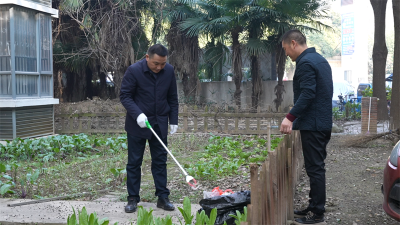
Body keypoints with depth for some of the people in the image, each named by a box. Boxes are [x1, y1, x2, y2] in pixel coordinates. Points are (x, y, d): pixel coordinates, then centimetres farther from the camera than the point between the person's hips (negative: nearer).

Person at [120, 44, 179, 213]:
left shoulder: (169, 71, -2)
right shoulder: (134, 70, -14)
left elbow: (172, 98, 7)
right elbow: (125, 96, -11)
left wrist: (173, 120, 5)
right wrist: (137, 114, -24)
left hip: (160, 124, 3)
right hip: (137, 124, -3)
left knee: (160, 161, 7)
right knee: (134, 162, 4)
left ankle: (163, 197, 15)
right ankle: (133, 199, 12)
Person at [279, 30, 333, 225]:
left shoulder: (305, 63, -14)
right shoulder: (320, 59, 17)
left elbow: (307, 94, -24)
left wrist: (290, 117, -25)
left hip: (312, 124, -10)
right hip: (323, 122, 10)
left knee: (314, 168, -6)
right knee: (316, 166, 14)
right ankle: (314, 207, 22)